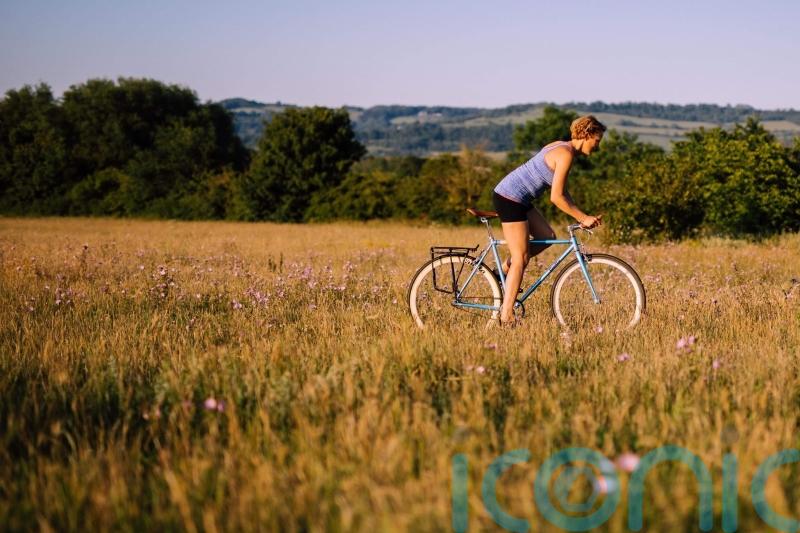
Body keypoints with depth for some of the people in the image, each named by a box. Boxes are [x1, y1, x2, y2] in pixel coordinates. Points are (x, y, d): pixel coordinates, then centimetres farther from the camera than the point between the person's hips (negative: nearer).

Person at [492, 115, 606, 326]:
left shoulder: (562, 148, 13)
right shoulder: (566, 154, -17)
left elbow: (562, 191, 17)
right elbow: (556, 197, -20)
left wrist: (582, 216, 8)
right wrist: (583, 218, -12)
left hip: (518, 199, 10)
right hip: (510, 199, -10)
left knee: (547, 236, 13)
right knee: (521, 258, -5)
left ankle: (506, 269, 19)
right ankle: (506, 316, -4)